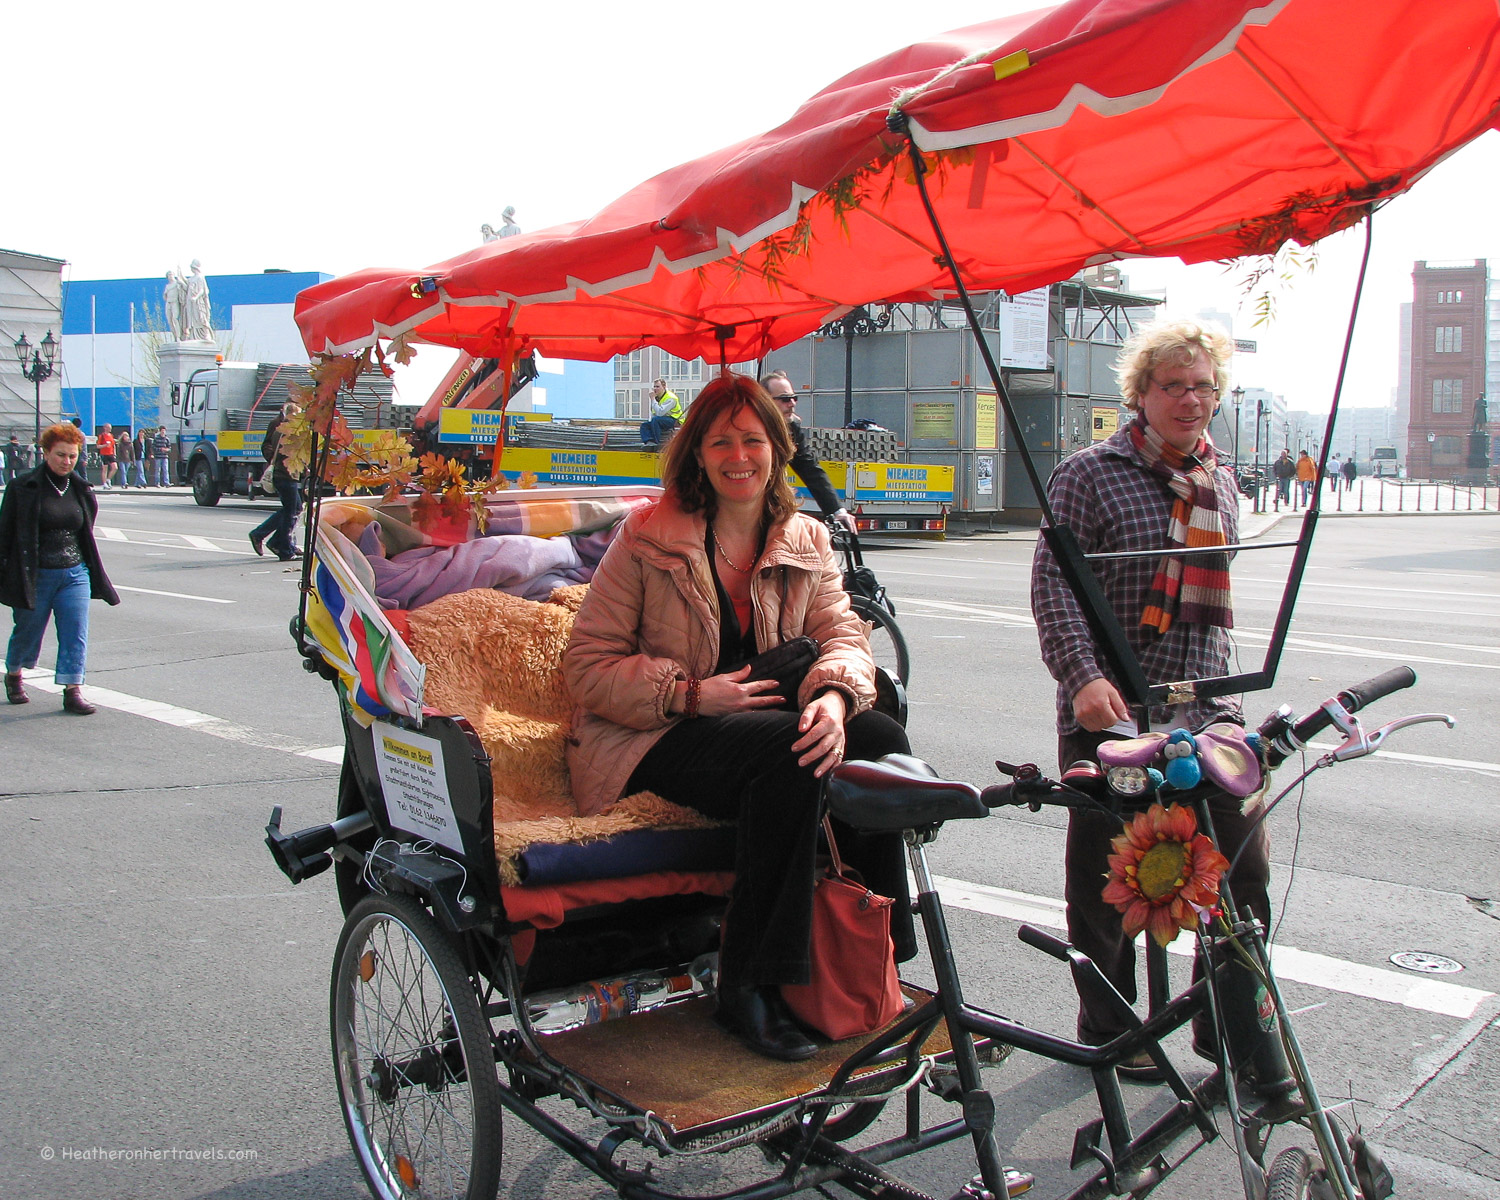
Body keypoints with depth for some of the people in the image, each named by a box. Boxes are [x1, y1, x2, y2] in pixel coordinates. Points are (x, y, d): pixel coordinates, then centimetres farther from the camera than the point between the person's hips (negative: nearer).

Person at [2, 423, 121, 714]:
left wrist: (93, 573, 15)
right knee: (27, 632, 12)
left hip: (75, 573, 3)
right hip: (35, 575, -3)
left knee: (76, 633, -6)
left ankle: (73, 691, -4)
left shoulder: (81, 489, 8)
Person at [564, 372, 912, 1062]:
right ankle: (746, 991, -26)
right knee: (785, 748, -33)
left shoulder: (807, 542, 10)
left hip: (763, 719, 5)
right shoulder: (647, 539, -4)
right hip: (652, 744, -4)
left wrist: (835, 696, -25)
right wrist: (692, 694, -20)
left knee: (881, 738, -22)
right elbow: (587, 666, -6)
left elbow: (842, 633, -1)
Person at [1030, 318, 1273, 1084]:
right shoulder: (1091, 474, -5)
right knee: (1106, 881, 6)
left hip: (1205, 711, 5)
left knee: (1243, 869, 4)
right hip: (1110, 711, -5)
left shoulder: (1219, 488, 14)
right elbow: (1053, 582, -13)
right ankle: (1107, 1029, 25)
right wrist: (1084, 676, -25)